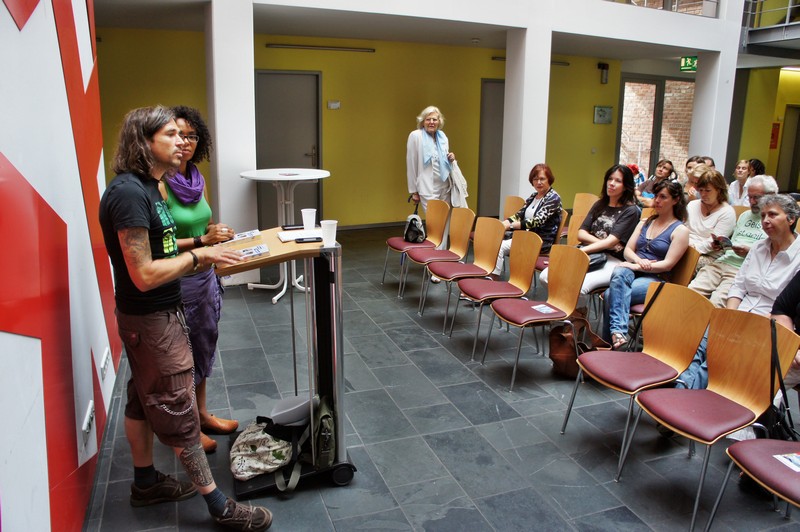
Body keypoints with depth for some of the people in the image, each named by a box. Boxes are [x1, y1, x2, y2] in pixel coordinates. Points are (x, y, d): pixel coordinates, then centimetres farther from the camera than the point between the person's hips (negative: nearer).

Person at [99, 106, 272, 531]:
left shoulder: (147, 188, 8)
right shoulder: (128, 193, -23)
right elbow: (144, 275, -26)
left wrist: (200, 247, 3)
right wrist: (198, 257, -18)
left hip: (159, 314, 10)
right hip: (151, 320, -10)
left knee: (143, 400, 21)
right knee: (179, 412, 1)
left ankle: (146, 483, 39)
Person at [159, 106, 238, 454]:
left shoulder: (198, 180, 6)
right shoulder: (160, 185, -18)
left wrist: (217, 233, 4)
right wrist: (201, 241, -24)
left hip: (205, 277, 8)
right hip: (178, 282, -8)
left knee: (204, 347, 20)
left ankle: (202, 414, 39)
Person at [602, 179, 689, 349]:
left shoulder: (680, 230, 4)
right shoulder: (645, 223, 22)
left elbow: (667, 264, -7)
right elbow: (628, 250, 14)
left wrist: (636, 266, -16)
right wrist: (638, 260, -9)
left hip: (655, 280, -5)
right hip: (632, 272, 5)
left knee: (610, 295, -32)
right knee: (620, 272, -34)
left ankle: (608, 342, -33)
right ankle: (619, 331, -45)